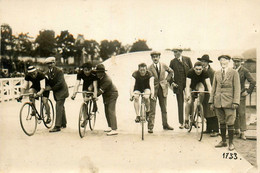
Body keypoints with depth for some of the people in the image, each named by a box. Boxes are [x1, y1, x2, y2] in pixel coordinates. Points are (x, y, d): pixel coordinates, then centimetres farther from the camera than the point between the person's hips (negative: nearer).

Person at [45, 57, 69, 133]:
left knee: (58, 107, -14)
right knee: (61, 107, 17)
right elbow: (48, 82, 6)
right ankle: (63, 123, 29)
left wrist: (51, 88, -19)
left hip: (61, 91, -8)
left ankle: (57, 126, -16)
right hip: (56, 92, 8)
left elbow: (60, 83, -22)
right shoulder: (48, 72, 6)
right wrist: (47, 87, -14)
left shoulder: (59, 71, -17)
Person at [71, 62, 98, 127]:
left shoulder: (93, 74, -35)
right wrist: (74, 93, -53)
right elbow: (77, 83, -38)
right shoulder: (80, 73, -29)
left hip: (92, 85, -2)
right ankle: (85, 119, 6)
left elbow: (95, 85, -43)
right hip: (85, 86, 2)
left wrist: (95, 95, -58)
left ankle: (94, 105, -8)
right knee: (85, 102, -5)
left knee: (90, 88, -34)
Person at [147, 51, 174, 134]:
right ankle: (150, 127, 0)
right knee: (152, 110, -4)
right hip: (153, 89, -4)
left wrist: (167, 79, 8)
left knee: (164, 109, 13)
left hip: (163, 89, 4)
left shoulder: (163, 66, 4)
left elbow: (171, 71, 20)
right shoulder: (150, 68, -6)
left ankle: (165, 125, 26)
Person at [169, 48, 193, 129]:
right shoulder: (173, 62, 4)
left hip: (188, 83, 0)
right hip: (178, 85, 0)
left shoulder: (187, 59, 3)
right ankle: (181, 122, 7)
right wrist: (172, 82, -4)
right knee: (180, 104, 2)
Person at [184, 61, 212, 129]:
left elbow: (208, 84, -31)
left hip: (199, 85, 1)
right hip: (191, 86, -1)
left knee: (201, 90, -34)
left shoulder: (205, 73, -25)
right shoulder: (190, 72, -29)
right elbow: (188, 85, -34)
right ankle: (186, 121, -8)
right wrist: (187, 94, -49)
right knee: (189, 102, -17)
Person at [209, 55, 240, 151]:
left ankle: (231, 143, 6)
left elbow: (237, 88, -3)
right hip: (218, 102, 4)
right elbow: (213, 88, 15)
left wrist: (235, 102, -10)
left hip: (229, 102, -4)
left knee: (230, 123, -3)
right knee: (221, 122, 10)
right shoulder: (217, 73, 13)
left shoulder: (234, 73, 1)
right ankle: (223, 141, 20)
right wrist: (211, 102, 9)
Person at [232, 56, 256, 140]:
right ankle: (237, 130, 17)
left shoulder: (245, 71, -4)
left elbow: (253, 82, -6)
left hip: (241, 95, -4)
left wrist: (248, 91, -7)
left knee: (242, 114, -4)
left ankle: (242, 132, 0)